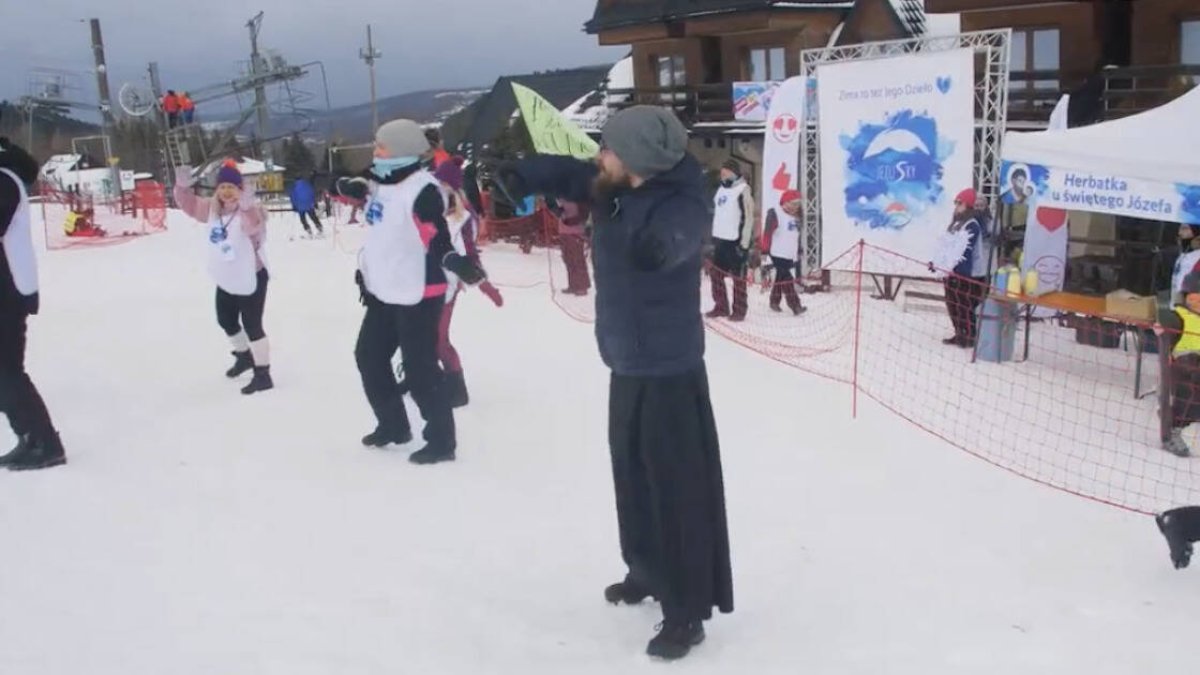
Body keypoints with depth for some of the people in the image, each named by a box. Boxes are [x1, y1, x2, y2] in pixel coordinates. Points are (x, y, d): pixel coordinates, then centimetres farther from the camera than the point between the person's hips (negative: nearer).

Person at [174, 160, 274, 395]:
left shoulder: (251, 210, -24)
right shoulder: (212, 209, 0)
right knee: (226, 321, 24)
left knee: (252, 325, -7)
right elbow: (189, 204, 11)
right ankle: (244, 356, 48)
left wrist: (247, 206, -67)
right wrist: (182, 186, -10)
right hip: (226, 280, 9)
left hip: (251, 279, -9)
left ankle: (263, 374, 3)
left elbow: (252, 225, -46)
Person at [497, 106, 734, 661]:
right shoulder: (611, 187, 1)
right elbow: (567, 174, 4)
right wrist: (521, 175, -7)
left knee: (678, 487, -4)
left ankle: (687, 611, 6)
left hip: (669, 368, -9)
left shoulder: (683, 203, -21)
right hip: (628, 363, 9)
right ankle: (648, 571, 40)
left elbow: (675, 234, -38)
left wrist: (657, 243, -53)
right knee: (633, 474, 20)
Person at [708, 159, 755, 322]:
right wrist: (713, 238, 20)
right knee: (716, 274, 9)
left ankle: (739, 310, 4)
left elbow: (748, 218, -13)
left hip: (736, 240, -8)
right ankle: (721, 307, 19)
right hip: (720, 239, 8)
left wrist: (745, 243, -16)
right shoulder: (721, 190, 15)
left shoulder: (743, 191, -9)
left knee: (738, 277, -2)